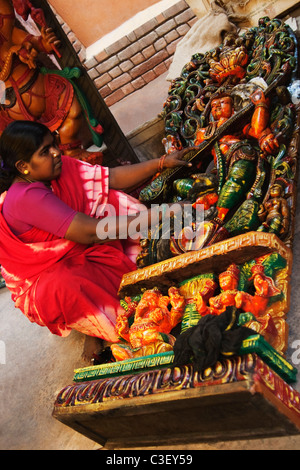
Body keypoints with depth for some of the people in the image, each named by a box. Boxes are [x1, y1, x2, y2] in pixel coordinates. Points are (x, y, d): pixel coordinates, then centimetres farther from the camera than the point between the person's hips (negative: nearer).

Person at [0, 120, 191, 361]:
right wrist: (157, 215, -36)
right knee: (66, 288, -43)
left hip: (78, 250, 8)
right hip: (42, 279, -8)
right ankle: (97, 330, -12)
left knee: (112, 202, -7)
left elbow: (112, 178, -5)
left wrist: (162, 162, -15)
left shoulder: (59, 167, -8)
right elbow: (91, 232, -37)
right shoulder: (25, 198, -32)